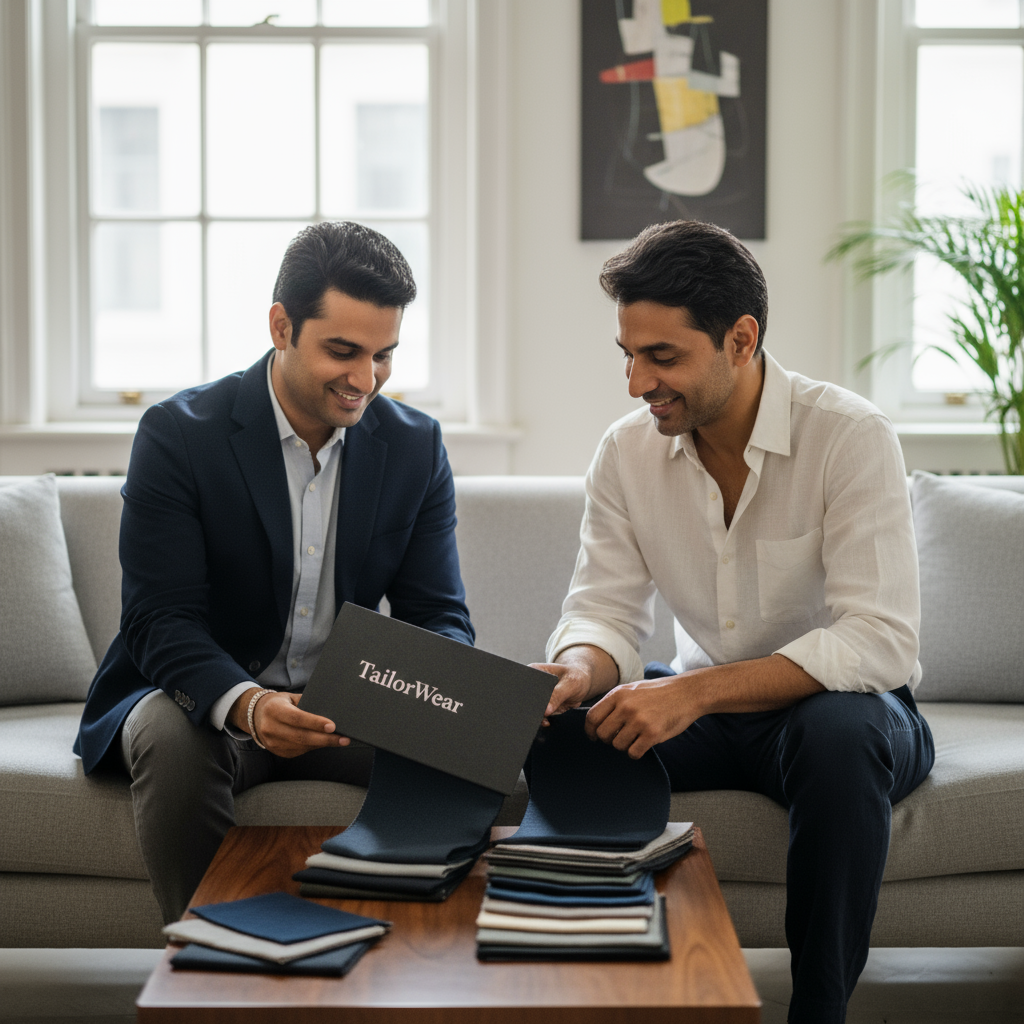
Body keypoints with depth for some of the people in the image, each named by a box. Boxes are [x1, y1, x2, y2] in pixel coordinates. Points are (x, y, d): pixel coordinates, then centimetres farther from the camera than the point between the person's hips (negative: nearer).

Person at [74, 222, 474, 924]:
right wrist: (245, 705, -39)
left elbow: (439, 617, 0)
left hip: (349, 706, 3)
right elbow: (162, 622, -18)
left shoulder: (416, 446, 0)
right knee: (174, 741, -36)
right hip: (201, 696, -2)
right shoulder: (177, 434, -12)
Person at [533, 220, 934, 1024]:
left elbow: (881, 641, -28)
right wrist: (580, 669, -28)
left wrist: (696, 690, -37)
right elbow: (607, 609, -2)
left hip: (845, 705, -4)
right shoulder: (627, 451, -4)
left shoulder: (851, 437, -20)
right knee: (565, 725, -22)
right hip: (707, 709, 4)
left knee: (839, 733, -38)